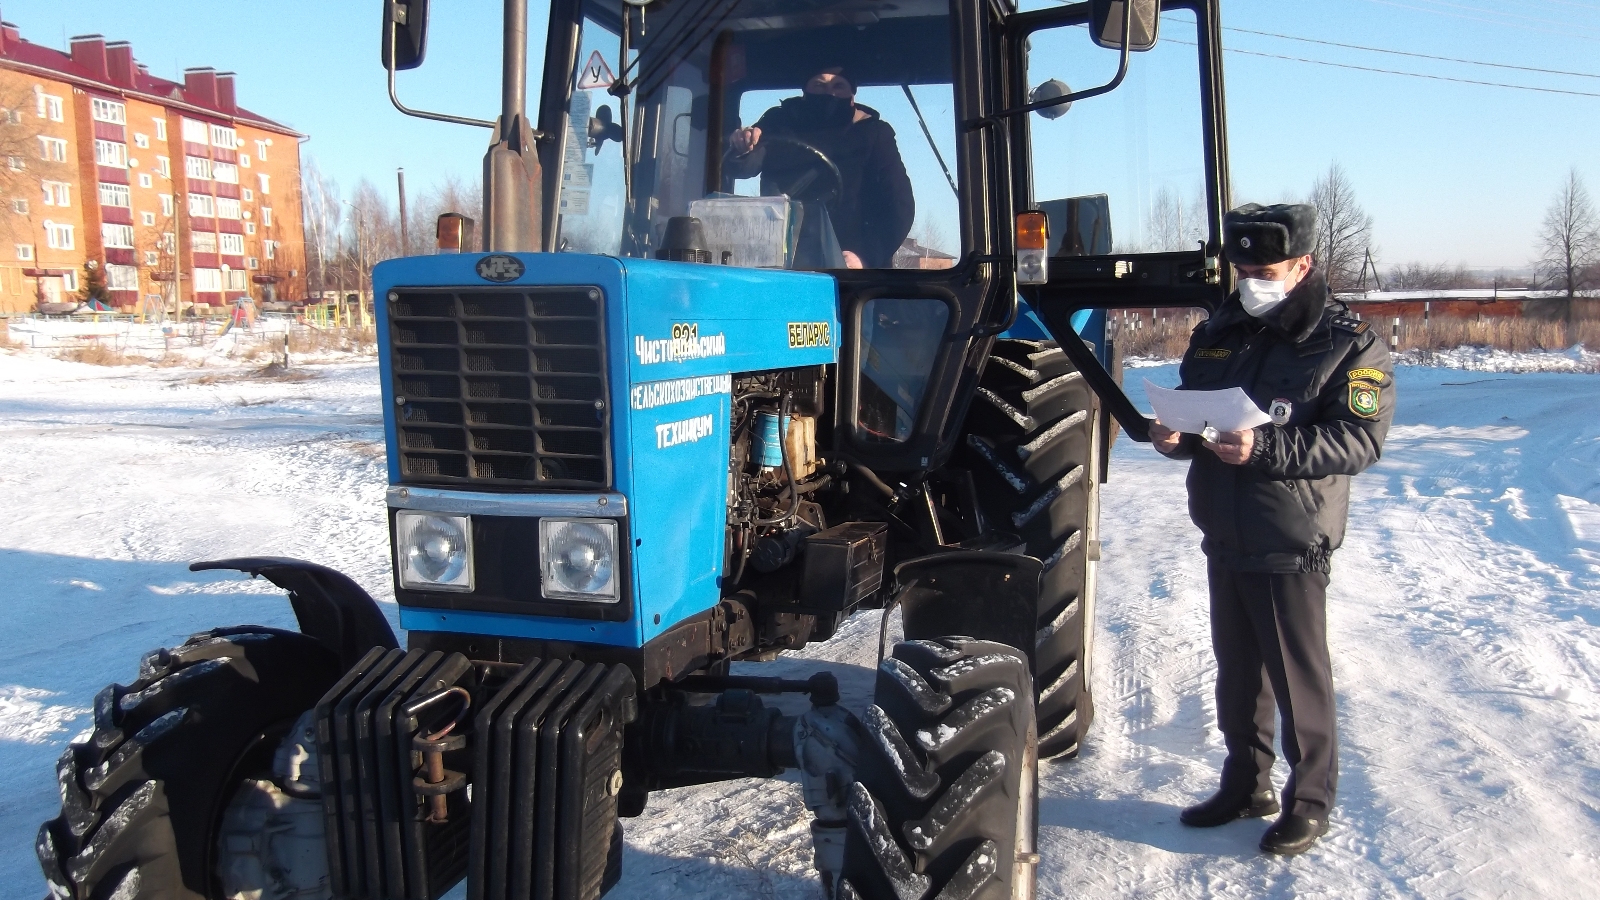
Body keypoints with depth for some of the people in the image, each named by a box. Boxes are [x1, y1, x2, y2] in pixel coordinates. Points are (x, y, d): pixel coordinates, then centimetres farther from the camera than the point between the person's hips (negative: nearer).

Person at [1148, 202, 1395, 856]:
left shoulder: (1347, 344, -9)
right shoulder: (1218, 333, 10)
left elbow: (1360, 438, -19)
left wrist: (1264, 448, -30)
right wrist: (1172, 433, -7)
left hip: (1291, 544, -6)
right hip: (1223, 538, 6)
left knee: (1298, 677, 4)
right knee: (1236, 668, 17)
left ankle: (1309, 801, 20)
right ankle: (1246, 784, 33)